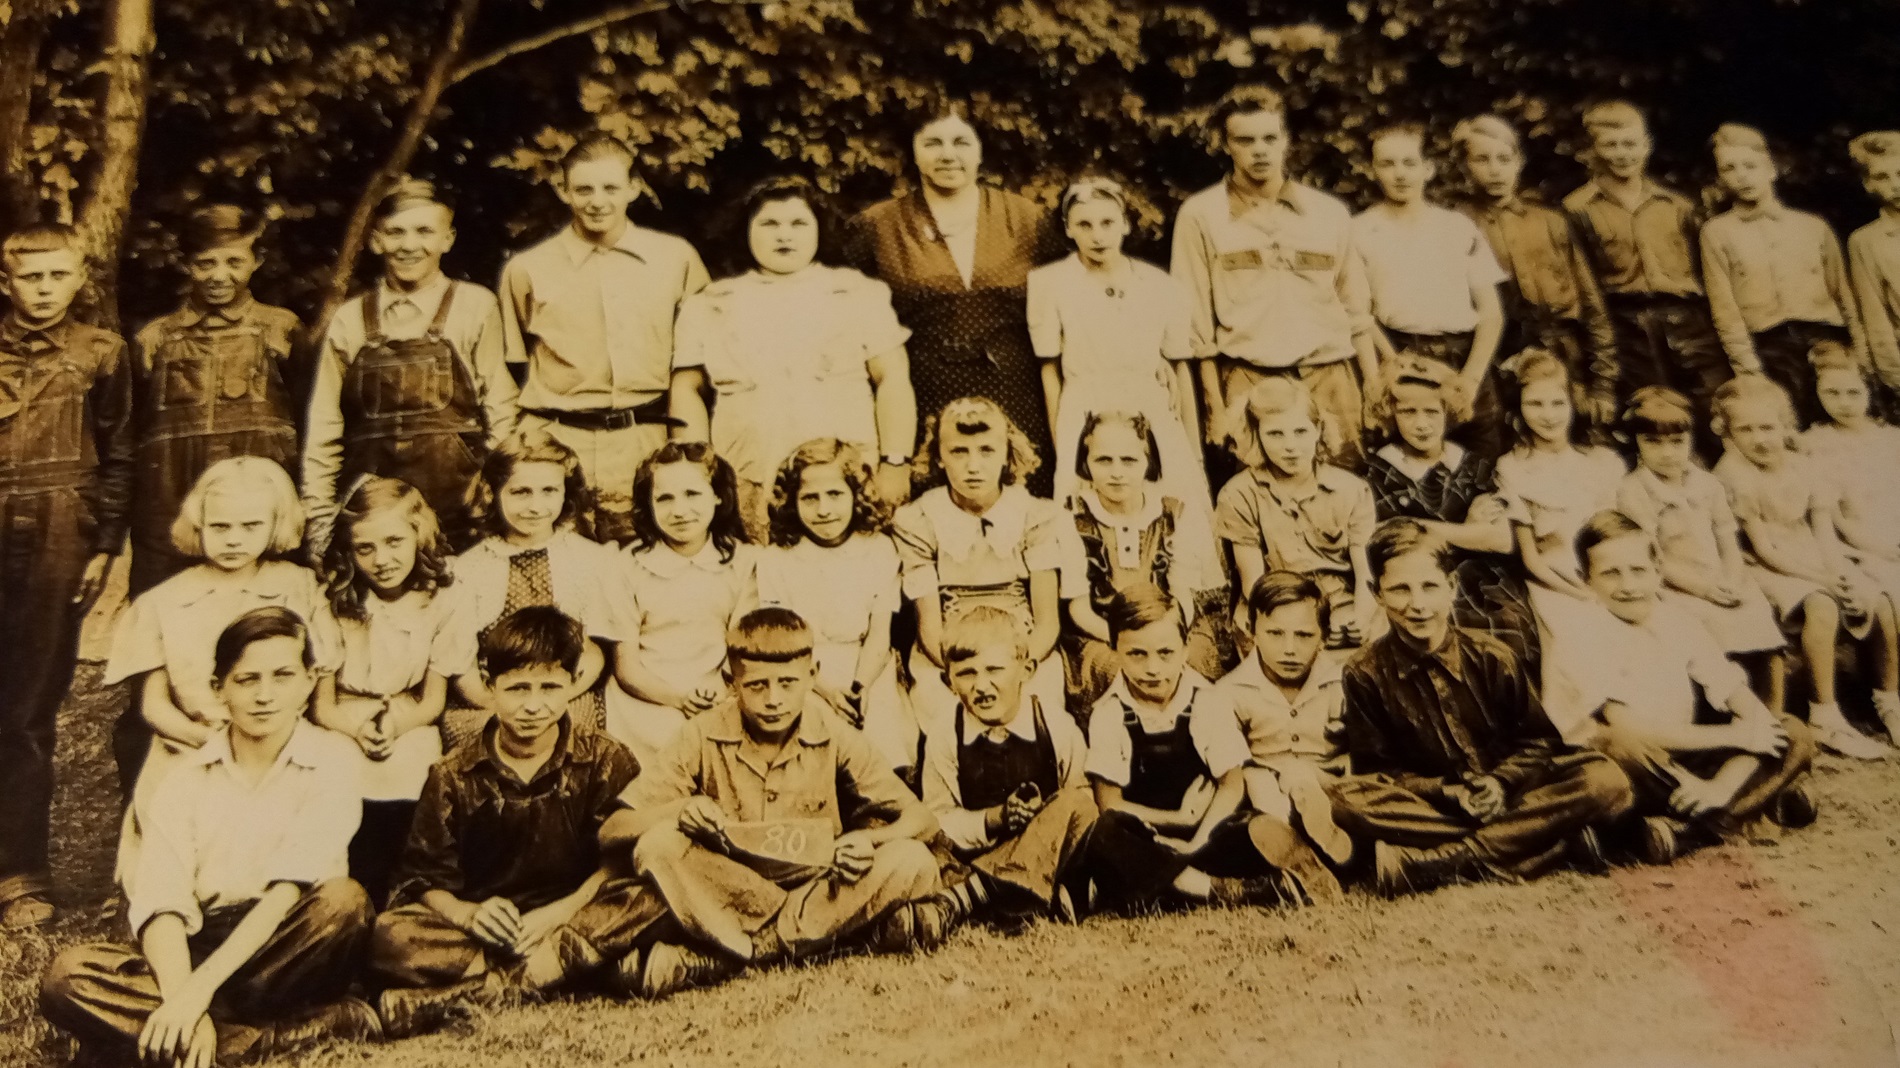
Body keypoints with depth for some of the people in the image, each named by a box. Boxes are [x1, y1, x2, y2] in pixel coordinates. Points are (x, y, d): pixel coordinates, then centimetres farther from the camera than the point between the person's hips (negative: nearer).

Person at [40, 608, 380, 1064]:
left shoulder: (332, 761, -4)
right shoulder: (184, 780, 4)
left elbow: (289, 890, -14)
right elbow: (161, 903, -8)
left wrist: (199, 988, -24)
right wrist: (180, 1000, -26)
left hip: (288, 952, -3)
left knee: (344, 900, -32)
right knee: (66, 976, -23)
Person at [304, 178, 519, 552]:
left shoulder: (475, 307, 3)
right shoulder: (349, 321, 10)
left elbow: (500, 412, 2)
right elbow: (323, 427, 11)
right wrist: (319, 517, 7)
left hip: (454, 493, -2)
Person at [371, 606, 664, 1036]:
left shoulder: (607, 762, 2)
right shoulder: (454, 776, 4)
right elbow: (424, 878, 1)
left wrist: (561, 910, -21)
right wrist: (467, 913, -20)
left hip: (573, 917, 0)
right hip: (487, 930, 0)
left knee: (649, 901, -33)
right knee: (389, 937, -28)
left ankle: (454, 998, -31)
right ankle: (582, 961, -31)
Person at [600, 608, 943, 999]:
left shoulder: (834, 738, -7)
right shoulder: (704, 737, -9)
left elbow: (922, 819, -7)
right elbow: (611, 834, -10)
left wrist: (869, 838, -28)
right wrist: (677, 811, -30)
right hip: (726, 899, -1)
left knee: (912, 862, -25)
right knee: (658, 846, -28)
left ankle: (722, 957, -25)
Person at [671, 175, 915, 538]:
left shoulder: (860, 295, 9)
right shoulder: (710, 305, 12)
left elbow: (893, 380, 5)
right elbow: (686, 389, 12)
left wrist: (895, 464, -4)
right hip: (750, 489, 1)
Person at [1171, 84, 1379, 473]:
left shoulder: (1330, 213, 11)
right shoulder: (1200, 215, 3)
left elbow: (1356, 313, 14)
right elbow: (1197, 324, 2)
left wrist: (1375, 392, 9)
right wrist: (1216, 406, -3)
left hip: (1331, 380, 3)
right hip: (1249, 382, -2)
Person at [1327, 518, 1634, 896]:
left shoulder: (1491, 658, 2)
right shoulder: (1365, 675, -2)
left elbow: (1538, 739, 6)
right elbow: (1375, 769, -1)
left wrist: (1500, 781, -13)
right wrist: (1443, 791, -17)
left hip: (1506, 798, 3)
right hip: (1427, 805, -2)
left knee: (1606, 781, -23)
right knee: (1345, 800, -34)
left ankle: (1422, 862, -32)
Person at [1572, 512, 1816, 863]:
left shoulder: (1677, 615, 3)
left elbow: (1736, 692, 0)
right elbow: (1630, 731, -25)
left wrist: (1724, 784, -17)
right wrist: (1735, 735, -18)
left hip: (1682, 759, 7)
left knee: (1794, 735, -6)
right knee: (1618, 743, -39)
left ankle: (1686, 832, -21)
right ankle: (1764, 794, -18)